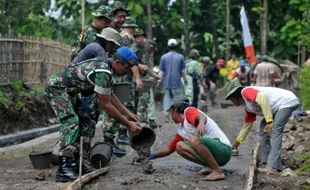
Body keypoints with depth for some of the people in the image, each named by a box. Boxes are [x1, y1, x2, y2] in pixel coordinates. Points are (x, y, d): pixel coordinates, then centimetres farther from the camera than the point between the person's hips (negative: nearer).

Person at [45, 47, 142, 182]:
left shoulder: (106, 67, 6)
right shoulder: (103, 73, -25)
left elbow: (110, 96, 18)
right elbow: (106, 105, -21)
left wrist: (128, 113, 14)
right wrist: (128, 124, -14)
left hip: (68, 91, 11)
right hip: (57, 87, -11)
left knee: (84, 123, 11)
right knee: (71, 122, -22)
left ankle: (76, 163, 14)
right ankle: (64, 170, -28)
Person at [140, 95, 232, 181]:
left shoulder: (189, 111, -7)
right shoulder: (181, 131, 17)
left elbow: (202, 117, -32)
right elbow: (169, 149, 29)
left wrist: (201, 123, -55)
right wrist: (150, 156, 30)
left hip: (223, 148, -8)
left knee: (194, 140, -30)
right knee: (180, 146, 4)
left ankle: (217, 172, -25)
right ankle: (209, 167, 0)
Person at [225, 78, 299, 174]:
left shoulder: (246, 92, -11)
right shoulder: (248, 107, 19)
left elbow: (262, 97, -29)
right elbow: (247, 124, 30)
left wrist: (269, 121, -33)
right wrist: (237, 142, 38)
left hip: (288, 101, -11)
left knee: (274, 131, -19)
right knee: (264, 127, 20)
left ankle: (273, 167, -24)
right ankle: (267, 161, 18)